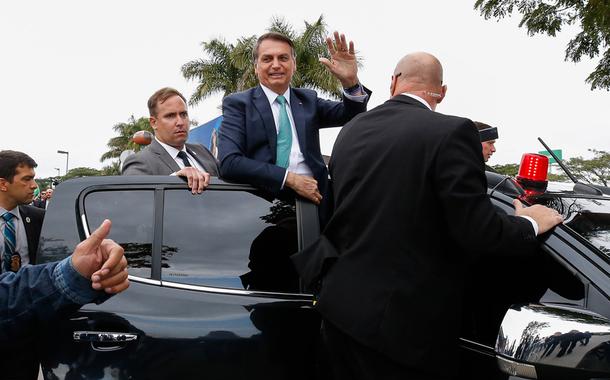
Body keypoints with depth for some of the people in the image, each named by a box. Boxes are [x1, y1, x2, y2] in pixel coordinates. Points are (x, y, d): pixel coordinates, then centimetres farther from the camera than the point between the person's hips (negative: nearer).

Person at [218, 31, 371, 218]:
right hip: (265, 201, -2)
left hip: (312, 197, 3)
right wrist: (289, 178, -16)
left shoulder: (308, 99, 17)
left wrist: (351, 82, -13)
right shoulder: (238, 104, 4)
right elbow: (229, 162, -10)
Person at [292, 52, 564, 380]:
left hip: (340, 307, 6)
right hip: (402, 321, -6)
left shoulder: (350, 131, 7)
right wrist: (530, 224, 3)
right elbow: (477, 232, -17)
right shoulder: (451, 132, -14)